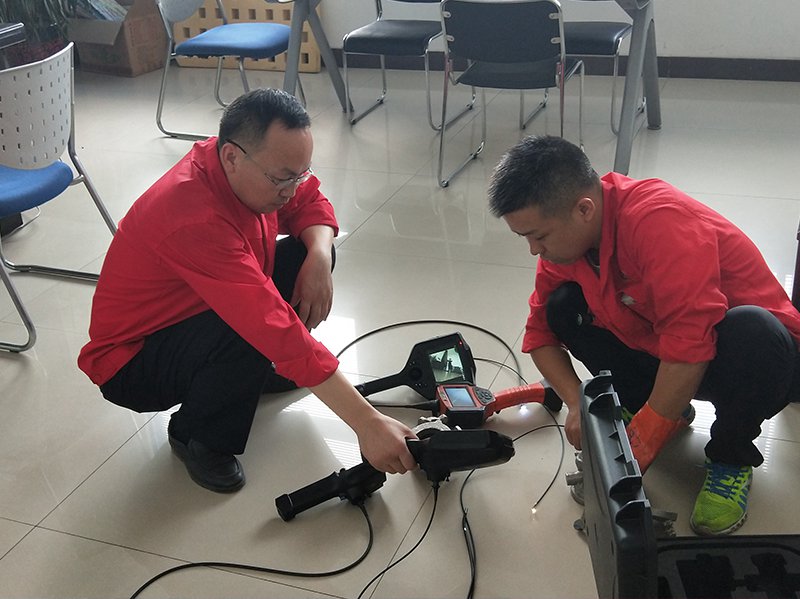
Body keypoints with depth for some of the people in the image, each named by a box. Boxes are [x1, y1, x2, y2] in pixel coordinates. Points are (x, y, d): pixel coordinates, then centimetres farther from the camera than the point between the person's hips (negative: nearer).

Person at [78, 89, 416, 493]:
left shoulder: (249, 168, -14)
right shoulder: (197, 218, -38)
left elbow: (310, 202, 3)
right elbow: (277, 329, -43)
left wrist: (319, 257, -21)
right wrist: (367, 425, -43)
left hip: (197, 312, 8)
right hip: (130, 360, -8)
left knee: (307, 253, -6)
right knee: (252, 332, -36)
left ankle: (260, 370, 13)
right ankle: (196, 437, -7)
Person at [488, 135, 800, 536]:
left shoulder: (659, 221, -32)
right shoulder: (564, 236, -8)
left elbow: (689, 345, -38)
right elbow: (541, 331, -1)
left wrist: (638, 450, -30)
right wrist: (577, 403, -17)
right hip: (658, 357, 6)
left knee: (750, 331, -40)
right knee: (563, 307, -10)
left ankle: (731, 458, -10)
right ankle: (667, 412, 5)